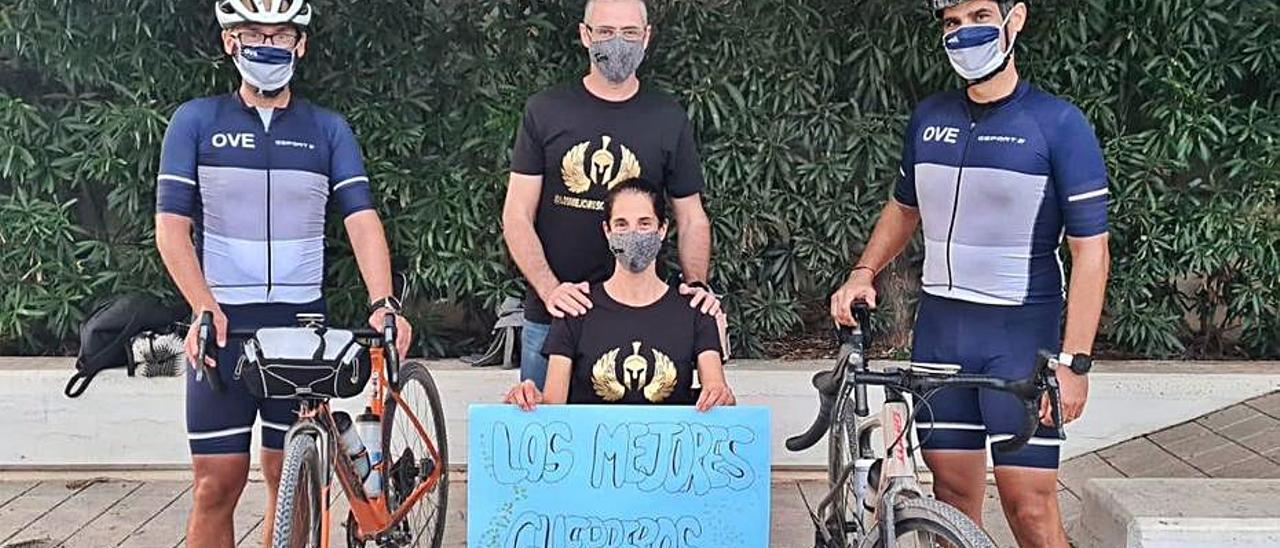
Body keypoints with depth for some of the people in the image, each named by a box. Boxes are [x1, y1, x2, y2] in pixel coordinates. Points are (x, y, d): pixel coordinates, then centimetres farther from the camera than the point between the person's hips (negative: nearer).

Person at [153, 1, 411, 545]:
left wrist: (383, 304, -19)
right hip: (223, 324, -1)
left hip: (301, 323, 2)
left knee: (290, 480, 5)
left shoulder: (328, 130, 8)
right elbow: (171, 226, -2)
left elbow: (361, 219, -3)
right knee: (218, 484, -2)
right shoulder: (196, 121, 4)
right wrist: (206, 309, -17)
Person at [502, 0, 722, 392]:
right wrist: (549, 288, -15)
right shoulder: (545, 111, 3)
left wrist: (696, 283, -10)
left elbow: (691, 219, 8)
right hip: (550, 315, 0)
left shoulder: (669, 119, 5)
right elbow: (517, 216, 0)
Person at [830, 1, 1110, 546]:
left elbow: (1090, 250, -9)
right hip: (939, 330, 5)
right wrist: (863, 272, 8)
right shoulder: (928, 117, 8)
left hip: (1021, 337, -5)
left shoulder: (1059, 124, -8)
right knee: (952, 490, 9)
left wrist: (1074, 360, -15)